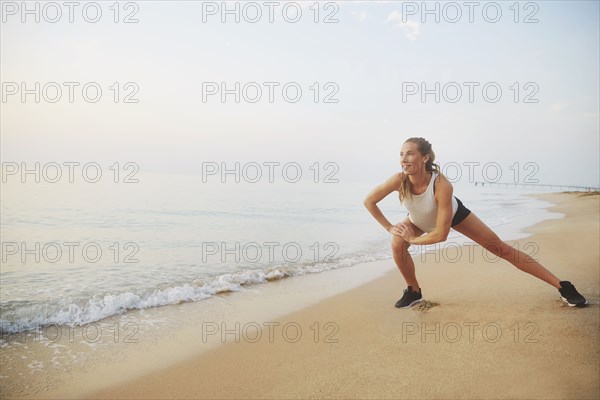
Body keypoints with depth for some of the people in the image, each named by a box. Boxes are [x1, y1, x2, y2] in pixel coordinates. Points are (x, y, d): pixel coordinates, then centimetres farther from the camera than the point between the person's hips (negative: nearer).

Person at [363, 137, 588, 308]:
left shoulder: (442, 185, -43)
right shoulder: (399, 180, -35)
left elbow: (441, 234, -38)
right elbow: (369, 201, -19)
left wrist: (413, 239, -27)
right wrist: (389, 227, -19)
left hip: (454, 214, -3)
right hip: (420, 221, 3)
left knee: (502, 249, -2)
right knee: (397, 244, -24)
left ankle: (562, 286, 8)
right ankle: (414, 292, 1)